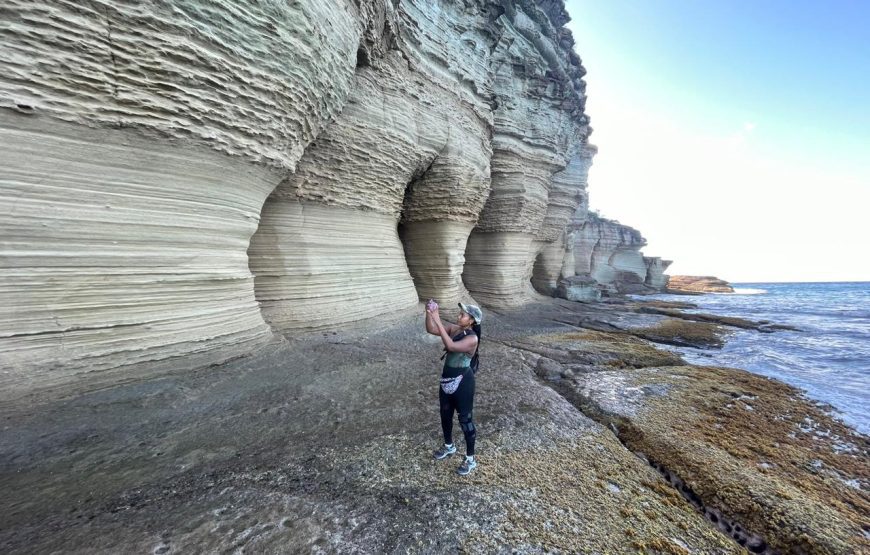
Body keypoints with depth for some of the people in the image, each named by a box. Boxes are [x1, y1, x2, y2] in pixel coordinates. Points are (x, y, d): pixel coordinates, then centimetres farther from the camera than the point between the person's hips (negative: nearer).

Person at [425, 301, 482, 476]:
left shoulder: (472, 338, -22)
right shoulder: (454, 328, -1)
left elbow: (451, 345, -37)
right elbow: (431, 330, -5)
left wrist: (438, 320, -39)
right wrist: (429, 313, -22)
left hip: (462, 382, -8)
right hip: (447, 379, 8)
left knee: (465, 420, 7)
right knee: (445, 415, 23)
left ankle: (470, 460, 28)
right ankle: (449, 446, 48)